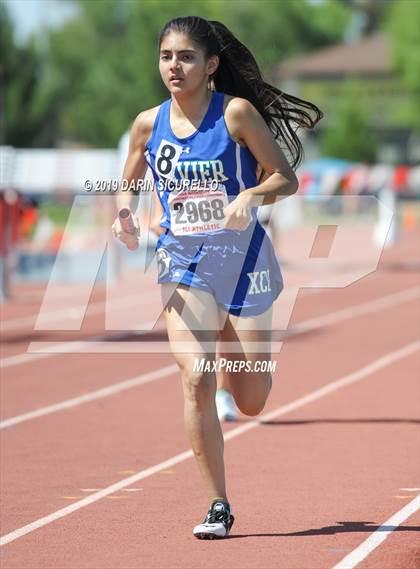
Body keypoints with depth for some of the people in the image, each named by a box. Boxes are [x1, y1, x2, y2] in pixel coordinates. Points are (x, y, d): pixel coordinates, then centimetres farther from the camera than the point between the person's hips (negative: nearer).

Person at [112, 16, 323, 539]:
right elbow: (129, 184, 16)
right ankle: (218, 506, -5)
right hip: (184, 261, 2)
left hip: (241, 256, -1)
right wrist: (124, 212, -6)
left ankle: (239, 349, 42)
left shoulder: (236, 112, -9)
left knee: (252, 403, 3)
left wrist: (252, 196, -26)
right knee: (195, 380, -18)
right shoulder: (148, 124, 1)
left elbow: (287, 178, -6)